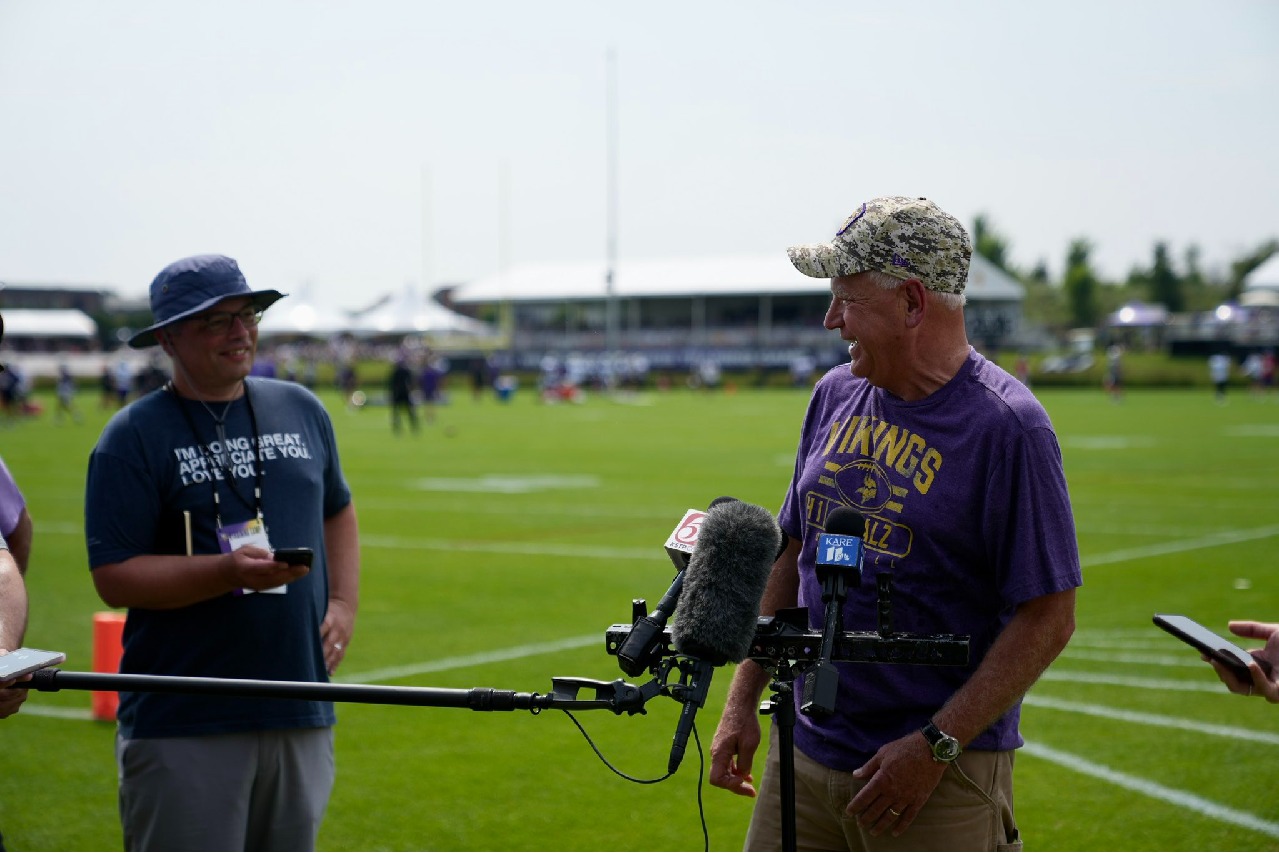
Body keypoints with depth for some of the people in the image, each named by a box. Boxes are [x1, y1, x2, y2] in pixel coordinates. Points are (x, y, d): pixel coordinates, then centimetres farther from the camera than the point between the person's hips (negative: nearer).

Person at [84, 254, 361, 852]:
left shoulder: (302, 410, 13)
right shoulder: (134, 437, -5)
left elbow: (338, 512, 26)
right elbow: (113, 576, -11)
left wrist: (344, 605, 9)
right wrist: (228, 571, -23)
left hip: (303, 713, 6)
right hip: (185, 728, -5)